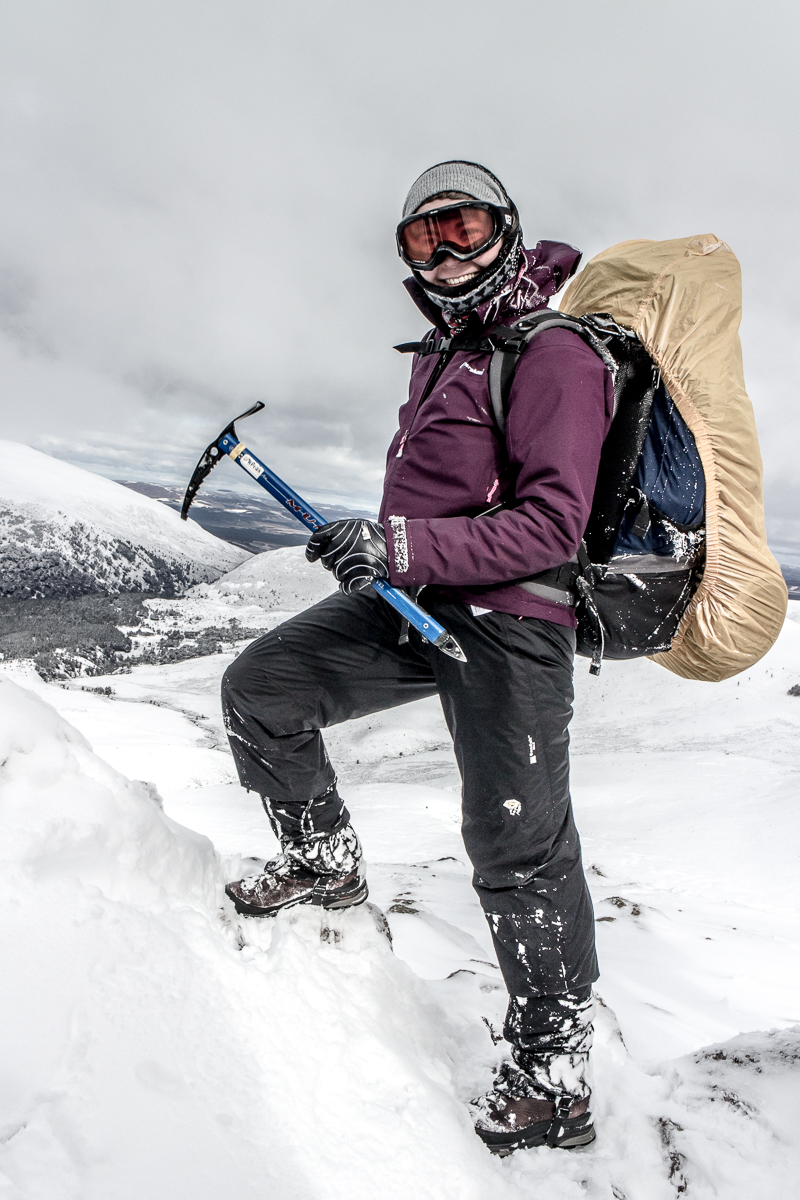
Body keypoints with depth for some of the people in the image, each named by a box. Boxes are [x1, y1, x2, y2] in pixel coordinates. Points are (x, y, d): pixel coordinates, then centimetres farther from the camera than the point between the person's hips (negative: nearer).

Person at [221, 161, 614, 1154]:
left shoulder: (554, 356, -11)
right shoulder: (439, 355, 17)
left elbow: (552, 527, -20)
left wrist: (404, 545, -27)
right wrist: (373, 545, 22)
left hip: (508, 622, -8)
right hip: (411, 603, 8)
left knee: (518, 848, -4)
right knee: (257, 689, 4)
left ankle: (555, 1077, 16)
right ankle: (323, 859, 27)